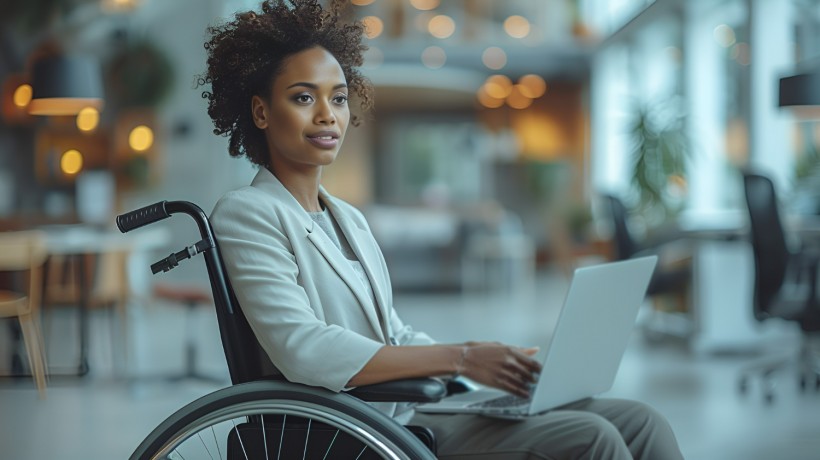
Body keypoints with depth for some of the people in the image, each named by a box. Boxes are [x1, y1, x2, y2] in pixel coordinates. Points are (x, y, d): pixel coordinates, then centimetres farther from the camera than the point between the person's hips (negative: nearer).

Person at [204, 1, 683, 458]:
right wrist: (461, 358, -22)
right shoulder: (246, 214, -7)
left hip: (414, 411, 8)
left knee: (638, 421, -3)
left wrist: (499, 364, 1)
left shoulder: (348, 218, 20)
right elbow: (304, 351, -20)